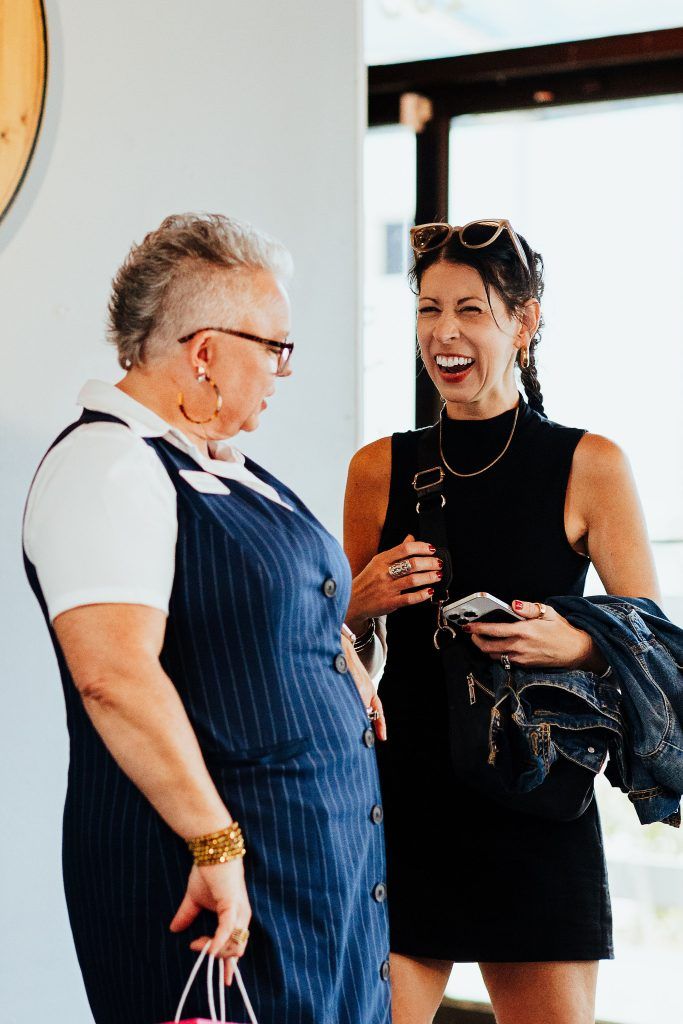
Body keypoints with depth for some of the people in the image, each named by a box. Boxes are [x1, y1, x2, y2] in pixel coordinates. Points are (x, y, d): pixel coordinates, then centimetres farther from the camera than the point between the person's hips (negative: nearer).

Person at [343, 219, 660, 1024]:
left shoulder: (589, 467, -1)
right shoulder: (379, 469, 6)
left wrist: (575, 646, -18)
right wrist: (362, 605, -5)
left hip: (537, 815, -1)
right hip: (401, 808, 2)